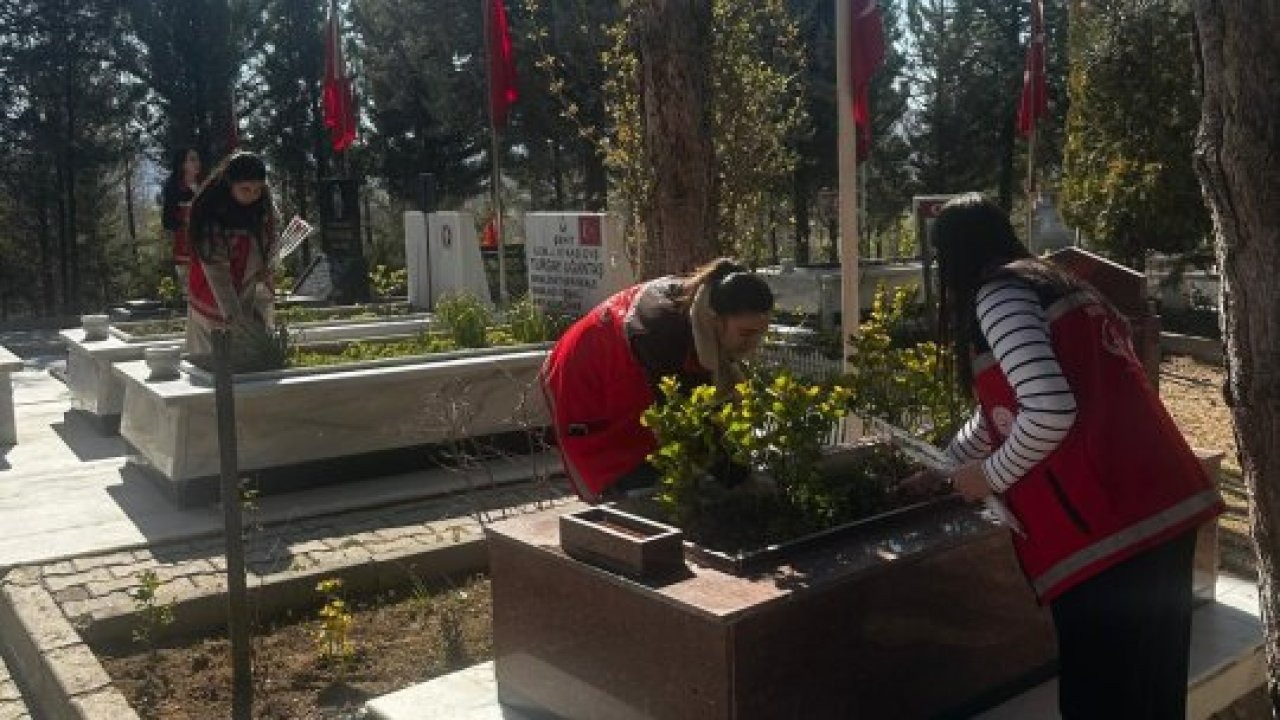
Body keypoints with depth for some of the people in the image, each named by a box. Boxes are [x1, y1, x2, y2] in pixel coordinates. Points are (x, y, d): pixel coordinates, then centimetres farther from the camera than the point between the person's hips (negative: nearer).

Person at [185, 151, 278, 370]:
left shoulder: (265, 211, -5)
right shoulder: (209, 213, -17)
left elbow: (263, 264, -1)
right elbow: (216, 270, -21)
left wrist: (260, 307, -13)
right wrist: (234, 316, -29)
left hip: (251, 303, 3)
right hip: (212, 306, -3)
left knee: (255, 359, 2)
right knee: (210, 362, -1)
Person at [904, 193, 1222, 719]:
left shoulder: (997, 293, -6)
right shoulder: (1048, 283, 23)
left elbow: (1050, 411, -21)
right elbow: (1000, 413, 34)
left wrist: (991, 476, -4)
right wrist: (941, 472, 44)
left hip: (1105, 528, -9)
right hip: (1165, 506, 9)